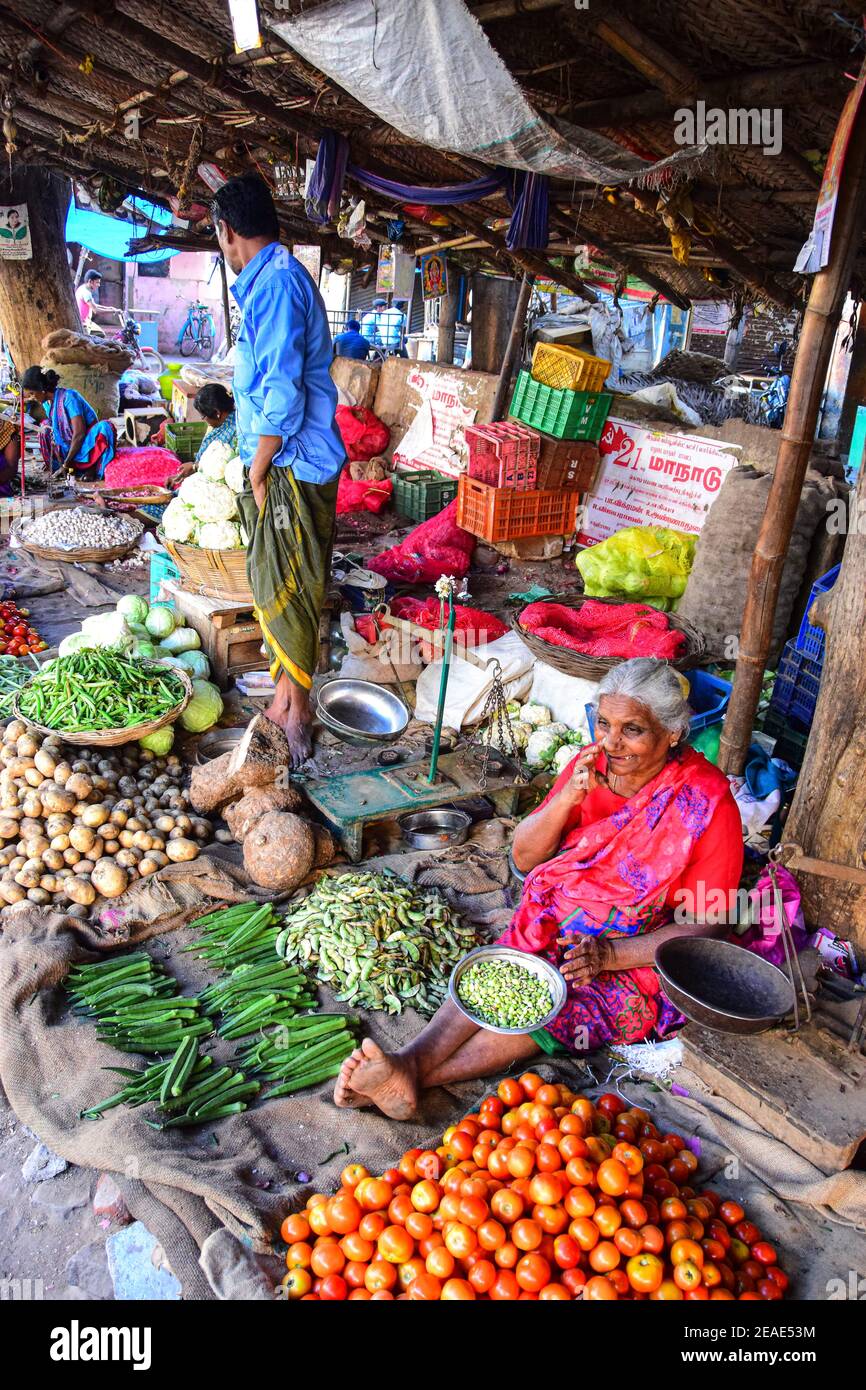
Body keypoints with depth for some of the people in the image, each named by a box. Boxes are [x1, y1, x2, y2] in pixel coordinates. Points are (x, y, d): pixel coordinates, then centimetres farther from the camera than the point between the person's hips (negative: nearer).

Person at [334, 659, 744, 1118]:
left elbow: (704, 924, -13)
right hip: (556, 926, 5)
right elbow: (524, 857, -1)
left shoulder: (707, 803, -16)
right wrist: (568, 798, -20)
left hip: (638, 958, -5)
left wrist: (610, 955, -24)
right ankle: (407, 1062, -38)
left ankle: (411, 1075, -36)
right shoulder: (593, 765, -3)